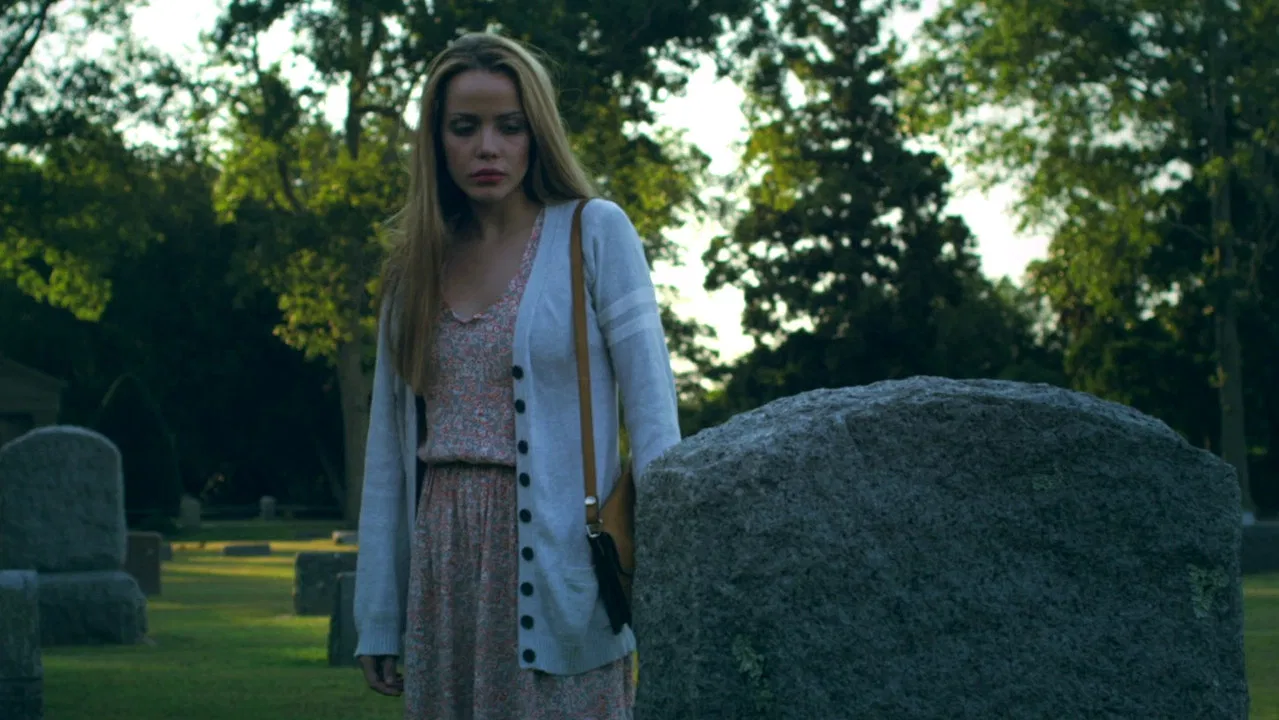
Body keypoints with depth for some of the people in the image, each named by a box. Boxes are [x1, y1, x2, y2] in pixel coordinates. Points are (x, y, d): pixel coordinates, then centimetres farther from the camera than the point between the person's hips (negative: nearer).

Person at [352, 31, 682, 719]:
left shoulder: (595, 233, -1)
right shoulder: (416, 266, 11)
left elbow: (651, 410, -7)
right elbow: (388, 452, 11)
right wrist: (377, 621, 8)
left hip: (552, 555, -4)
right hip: (443, 560, 4)